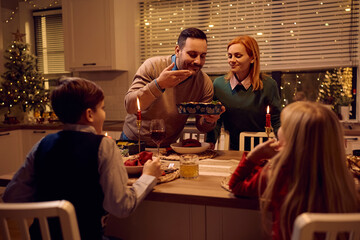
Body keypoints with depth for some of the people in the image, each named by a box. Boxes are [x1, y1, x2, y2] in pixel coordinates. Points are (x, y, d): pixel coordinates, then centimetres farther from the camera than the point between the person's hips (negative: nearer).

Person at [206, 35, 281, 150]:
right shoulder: (219, 84, 2)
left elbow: (277, 121, 2)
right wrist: (209, 144, -7)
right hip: (231, 150, 2)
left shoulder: (268, 84, -3)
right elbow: (216, 121, 6)